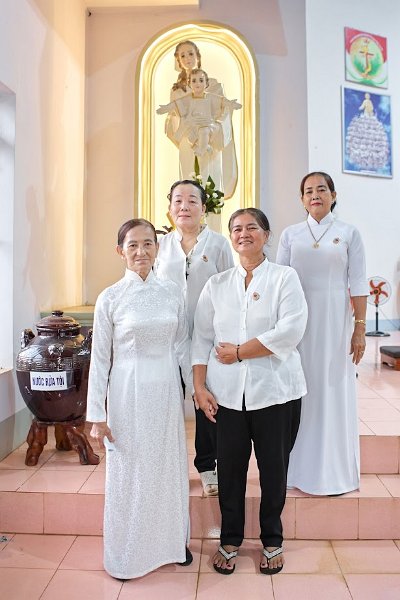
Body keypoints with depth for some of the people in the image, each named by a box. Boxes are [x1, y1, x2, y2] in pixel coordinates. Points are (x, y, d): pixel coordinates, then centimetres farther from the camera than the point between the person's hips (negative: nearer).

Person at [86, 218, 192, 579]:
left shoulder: (172, 293, 1)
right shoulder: (110, 298, -6)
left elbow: (182, 347, 7)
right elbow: (100, 359, -4)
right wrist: (97, 414, -5)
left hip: (166, 390, 3)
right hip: (128, 391, -2)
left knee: (169, 466, 15)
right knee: (129, 471, 10)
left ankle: (172, 540, 38)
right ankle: (129, 553, 33)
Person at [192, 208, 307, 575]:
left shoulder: (285, 277, 0)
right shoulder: (216, 284, 9)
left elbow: (291, 331, -14)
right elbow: (202, 337, 5)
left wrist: (239, 352, -11)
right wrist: (199, 386, -3)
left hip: (275, 390, -2)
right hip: (227, 393, 2)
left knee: (274, 468, 10)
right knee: (230, 468, 10)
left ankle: (272, 541, 34)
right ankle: (230, 540, 32)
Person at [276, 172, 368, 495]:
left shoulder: (349, 234, 4)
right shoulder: (291, 234, 8)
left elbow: (358, 284, 1)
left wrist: (360, 328, -5)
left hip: (335, 319, -1)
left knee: (334, 391, 4)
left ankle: (333, 471, 20)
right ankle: (297, 467, 20)